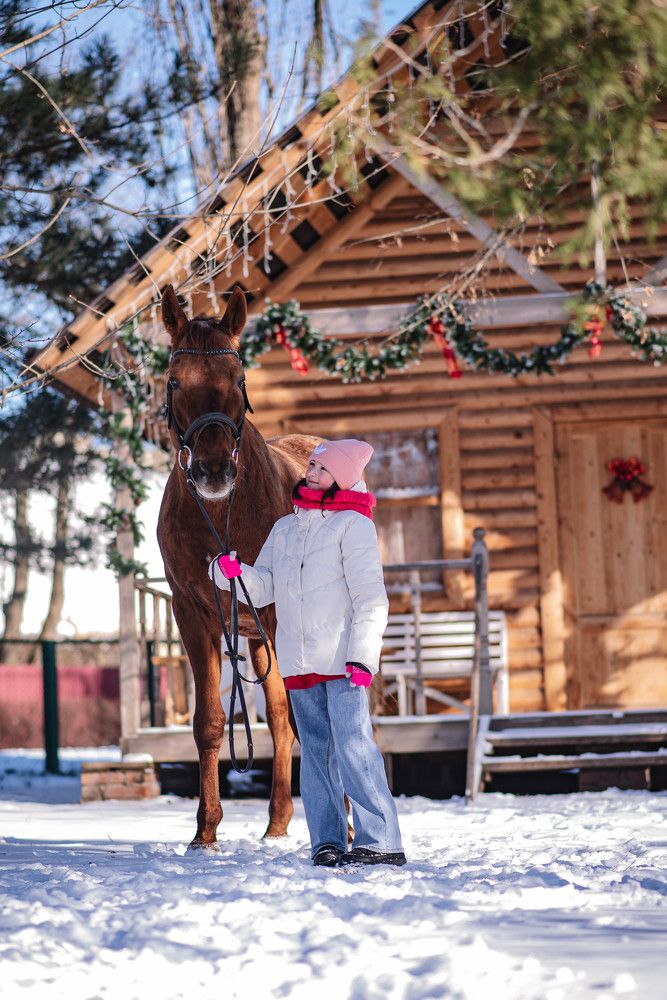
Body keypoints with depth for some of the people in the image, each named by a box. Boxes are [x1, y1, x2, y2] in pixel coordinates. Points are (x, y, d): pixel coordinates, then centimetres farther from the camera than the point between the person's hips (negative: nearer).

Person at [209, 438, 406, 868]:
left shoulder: (353, 525, -2)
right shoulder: (285, 528, 16)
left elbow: (370, 599, -8)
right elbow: (264, 589, 13)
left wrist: (362, 656, -17)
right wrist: (233, 573, -7)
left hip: (342, 660, -6)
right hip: (298, 663, 6)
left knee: (352, 746, -14)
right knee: (316, 751, 7)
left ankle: (381, 841, -13)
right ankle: (326, 841, 11)